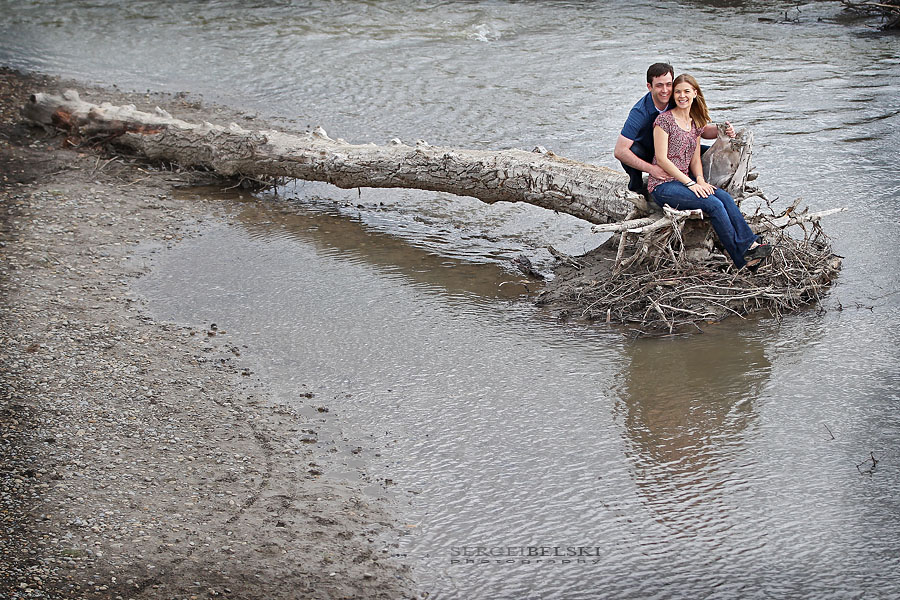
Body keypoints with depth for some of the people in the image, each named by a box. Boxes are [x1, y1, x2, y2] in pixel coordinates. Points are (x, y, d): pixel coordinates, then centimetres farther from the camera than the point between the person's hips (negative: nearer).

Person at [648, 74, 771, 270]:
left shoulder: (696, 123, 14)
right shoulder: (664, 120, -8)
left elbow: (695, 159, 15)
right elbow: (661, 159, -13)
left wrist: (700, 180, -7)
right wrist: (690, 183, -16)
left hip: (684, 181, 7)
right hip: (662, 186, -7)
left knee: (725, 197, -20)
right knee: (713, 204, -25)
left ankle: (750, 245, -25)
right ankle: (742, 257, -21)